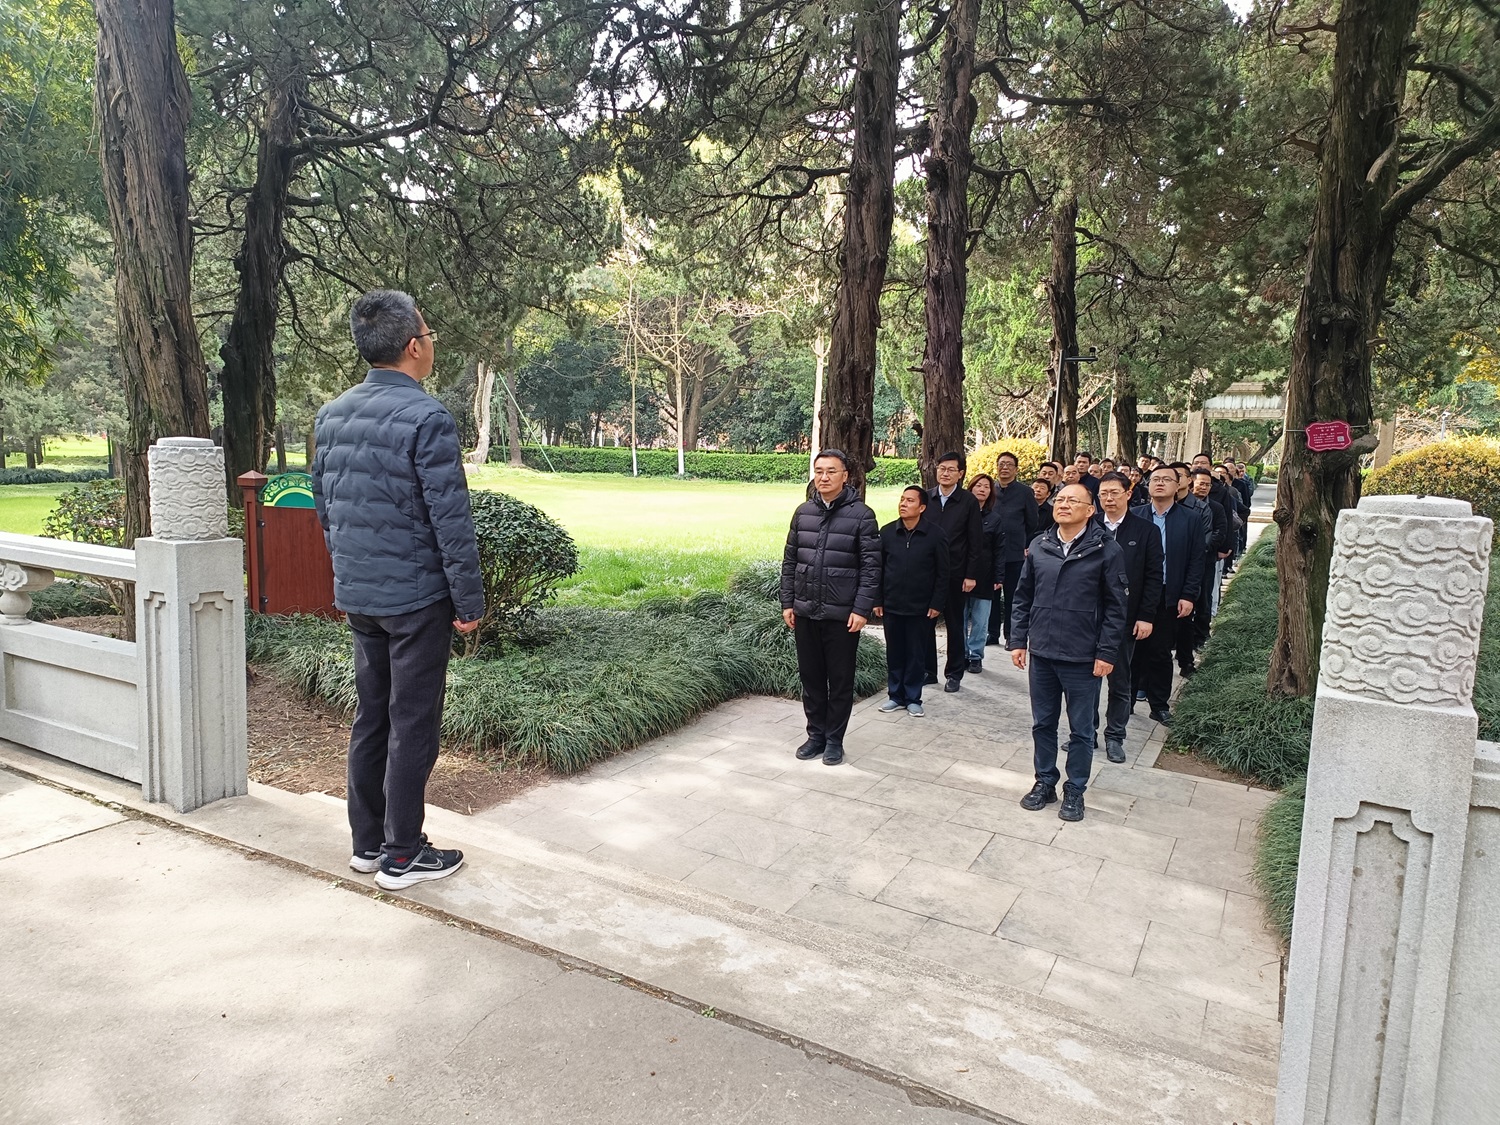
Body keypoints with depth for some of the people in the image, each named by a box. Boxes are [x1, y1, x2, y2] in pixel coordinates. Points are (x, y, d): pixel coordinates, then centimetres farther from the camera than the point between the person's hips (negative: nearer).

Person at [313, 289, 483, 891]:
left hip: (355, 594, 7)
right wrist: (470, 601, -11)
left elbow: (323, 507, 15)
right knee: (412, 726, 3)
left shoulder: (330, 415, 7)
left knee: (370, 717, 17)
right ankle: (402, 855, 14)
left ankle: (367, 842, 28)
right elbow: (451, 520, -18)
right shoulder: (427, 418, -17)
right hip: (416, 598, -7)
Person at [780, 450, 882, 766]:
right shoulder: (803, 512, 6)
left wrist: (862, 609, -15)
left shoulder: (861, 514, -7)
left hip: (843, 615, -4)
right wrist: (787, 603, 6)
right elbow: (790, 561, 10)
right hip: (805, 612, 4)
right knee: (811, 677, 13)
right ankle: (816, 734, 27)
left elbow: (871, 567, -9)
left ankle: (834, 739, 20)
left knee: (840, 680, 7)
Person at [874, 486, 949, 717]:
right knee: (894, 653, 11)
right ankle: (895, 695, 23)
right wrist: (877, 600, 3)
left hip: (920, 608, -2)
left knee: (916, 655, 8)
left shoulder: (935, 536, -7)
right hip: (891, 605, 2)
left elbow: (942, 574, -3)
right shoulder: (887, 532, 0)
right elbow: (878, 568, 5)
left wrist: (937, 604, -6)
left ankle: (913, 698, 19)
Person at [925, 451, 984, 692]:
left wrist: (971, 575, -7)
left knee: (954, 624, 8)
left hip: (954, 573, -2)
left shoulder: (968, 502, -3)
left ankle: (954, 673, 18)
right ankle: (928, 670, 18)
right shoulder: (926, 498, 3)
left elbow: (975, 542, -3)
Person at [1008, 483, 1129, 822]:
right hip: (1041, 653, 4)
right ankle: (1045, 782, 30)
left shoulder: (1106, 550, -7)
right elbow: (1023, 597, 10)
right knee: (1043, 723, 15)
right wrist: (1018, 640, 6)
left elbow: (1116, 606, -7)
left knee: (1081, 729, 9)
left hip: (1083, 657, -4)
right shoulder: (1039, 546, 5)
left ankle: (1075, 791, 23)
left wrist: (1107, 653, -10)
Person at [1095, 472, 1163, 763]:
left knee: (1120, 682, 10)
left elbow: (1154, 576, -2)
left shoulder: (1145, 531, -2)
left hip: (1125, 619, -1)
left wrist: (1146, 616, -8)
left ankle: (1115, 736, 22)